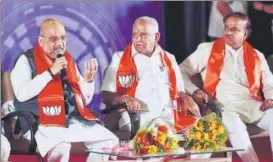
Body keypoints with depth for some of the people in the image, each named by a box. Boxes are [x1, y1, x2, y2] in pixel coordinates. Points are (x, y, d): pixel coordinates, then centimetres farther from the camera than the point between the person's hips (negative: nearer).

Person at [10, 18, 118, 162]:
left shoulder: (68, 59, 17)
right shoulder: (27, 60, 0)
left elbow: (84, 100, 19)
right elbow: (21, 94, -17)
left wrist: (88, 79, -1)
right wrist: (50, 72, -15)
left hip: (74, 120, 6)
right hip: (44, 123, -6)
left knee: (110, 141, -10)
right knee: (60, 148, -35)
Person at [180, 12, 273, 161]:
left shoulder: (256, 56, 19)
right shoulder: (207, 49, 13)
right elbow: (181, 72, 12)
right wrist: (194, 91, -6)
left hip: (252, 105, 3)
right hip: (223, 106, -2)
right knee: (232, 123, -38)